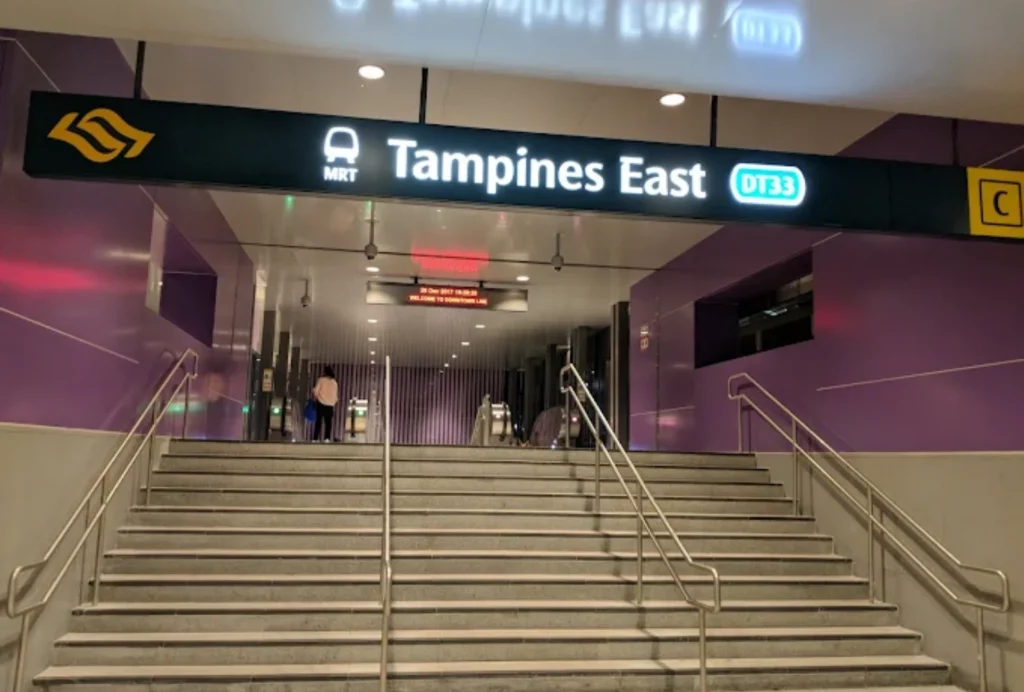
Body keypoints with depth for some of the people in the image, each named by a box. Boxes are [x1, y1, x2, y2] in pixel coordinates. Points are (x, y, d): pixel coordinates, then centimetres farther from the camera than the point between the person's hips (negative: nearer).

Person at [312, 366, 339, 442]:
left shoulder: (321, 380, -1)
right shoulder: (335, 382, 9)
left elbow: (316, 391, -5)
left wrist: (315, 397, 14)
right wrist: (335, 401, 30)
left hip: (321, 404, -2)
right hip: (330, 405, 2)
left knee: (319, 422, 2)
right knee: (328, 423, 3)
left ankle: (315, 439, -2)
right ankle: (327, 438, -12)